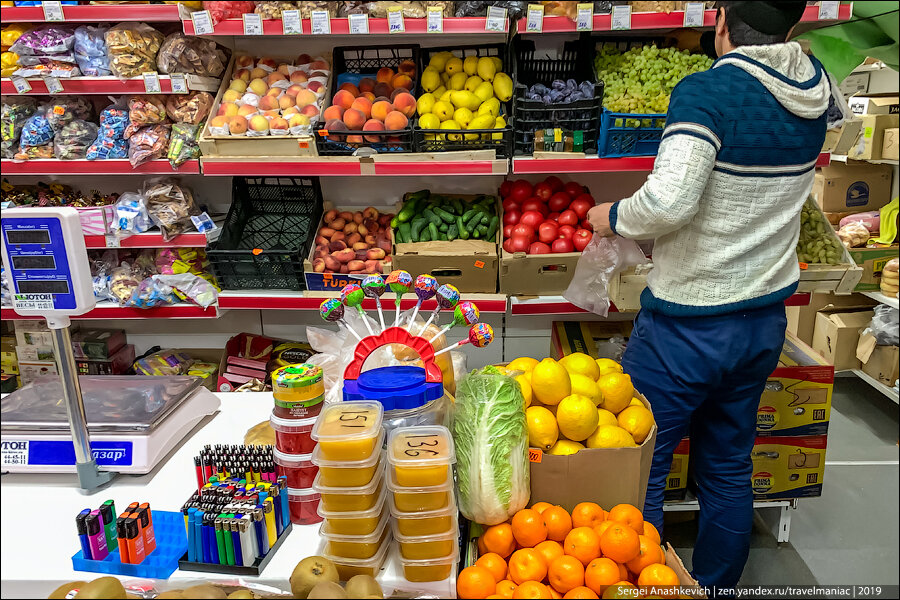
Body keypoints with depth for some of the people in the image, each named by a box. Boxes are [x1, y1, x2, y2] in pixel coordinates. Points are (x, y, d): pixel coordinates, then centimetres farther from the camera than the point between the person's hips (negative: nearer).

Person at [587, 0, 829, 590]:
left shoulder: (708, 91, -17)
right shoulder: (815, 88, 4)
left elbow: (668, 202, -30)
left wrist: (612, 217, -10)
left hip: (686, 325, -7)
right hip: (765, 318, 7)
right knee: (728, 469, 20)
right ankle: (716, 588, 36)